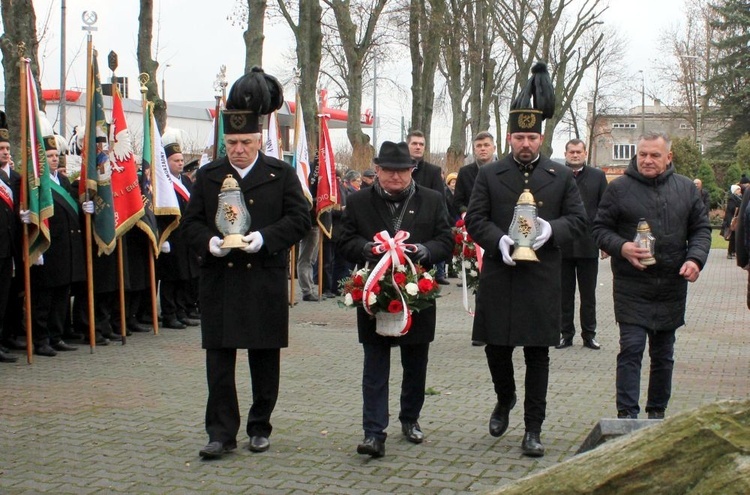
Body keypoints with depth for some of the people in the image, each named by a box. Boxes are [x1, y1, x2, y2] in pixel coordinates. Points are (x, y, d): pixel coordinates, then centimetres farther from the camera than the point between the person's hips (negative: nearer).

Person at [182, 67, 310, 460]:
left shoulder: (281, 174, 4)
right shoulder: (208, 176, 9)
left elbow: (299, 219, -2)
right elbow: (191, 222, 9)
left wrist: (264, 238, -17)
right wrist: (208, 242, -13)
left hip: (266, 280, -1)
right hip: (219, 280, 1)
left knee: (265, 359, 8)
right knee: (219, 359, 1)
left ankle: (260, 428, 22)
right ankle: (221, 433, 8)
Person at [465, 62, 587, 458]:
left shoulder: (561, 176, 6)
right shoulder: (489, 175, 5)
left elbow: (578, 219, 6)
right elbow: (474, 219, 2)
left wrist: (552, 229, -15)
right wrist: (499, 240, -16)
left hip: (542, 278, 0)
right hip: (498, 276, 1)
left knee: (537, 354, 2)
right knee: (496, 346, 8)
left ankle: (533, 428, 12)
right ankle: (505, 399, 38)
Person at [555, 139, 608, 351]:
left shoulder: (597, 176, 4)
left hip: (588, 245, 1)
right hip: (561, 245, 0)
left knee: (588, 293, 9)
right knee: (564, 293, 8)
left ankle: (589, 334, 17)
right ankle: (565, 333, 17)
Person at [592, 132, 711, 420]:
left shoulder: (686, 188, 8)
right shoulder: (619, 188, -1)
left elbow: (701, 229, 11)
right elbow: (600, 228, 1)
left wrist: (695, 258, -7)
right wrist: (621, 247, -18)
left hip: (672, 286, 3)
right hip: (631, 286, -3)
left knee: (664, 354, 12)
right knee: (631, 349, -9)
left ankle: (657, 411, 25)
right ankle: (627, 414, -5)